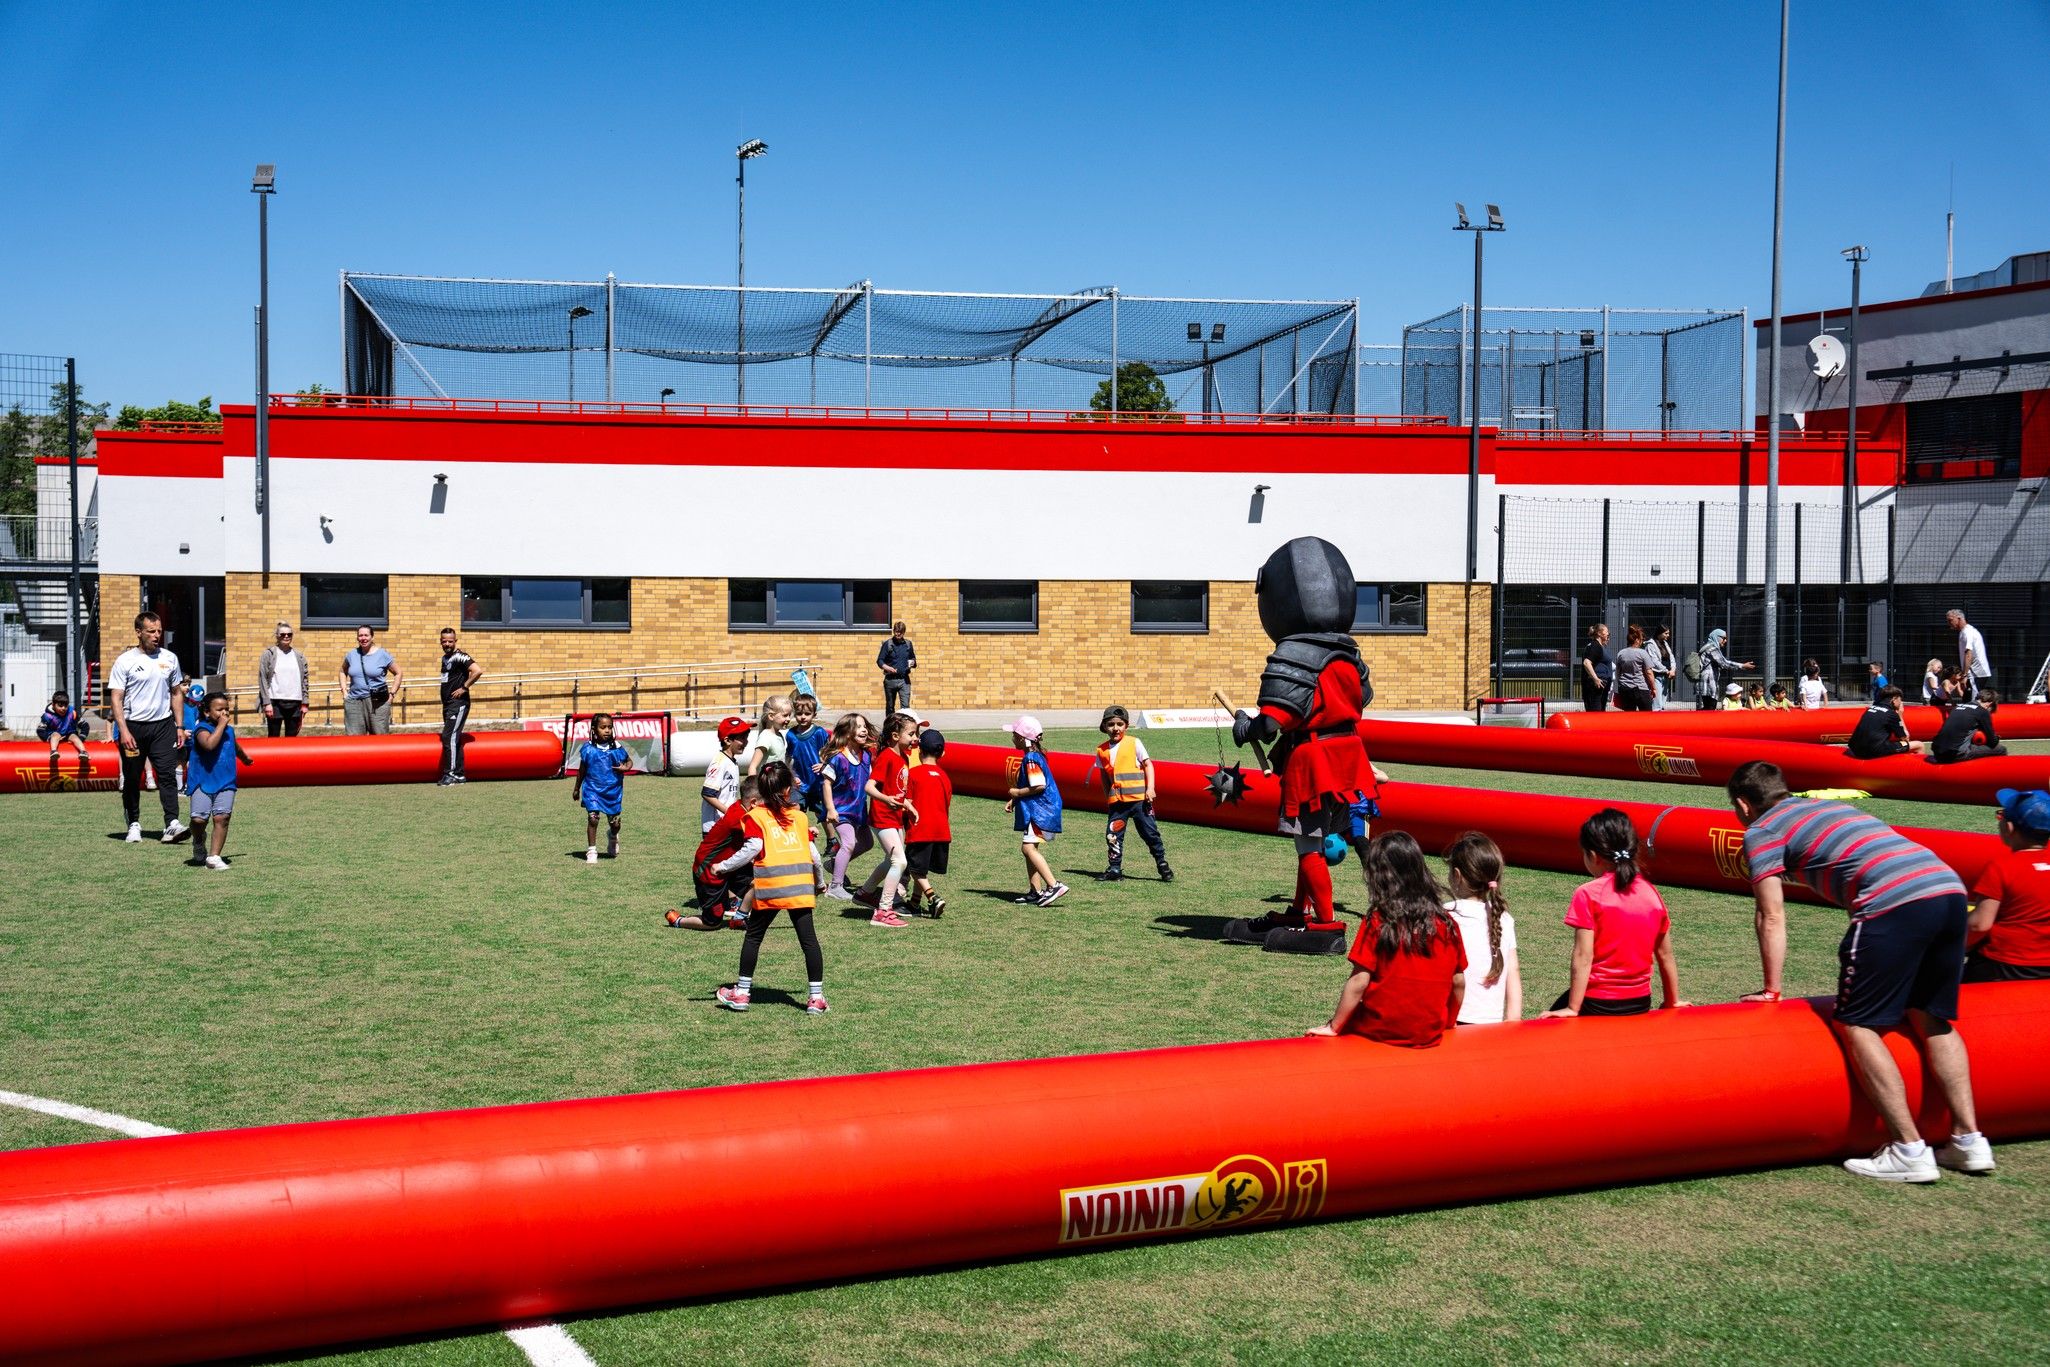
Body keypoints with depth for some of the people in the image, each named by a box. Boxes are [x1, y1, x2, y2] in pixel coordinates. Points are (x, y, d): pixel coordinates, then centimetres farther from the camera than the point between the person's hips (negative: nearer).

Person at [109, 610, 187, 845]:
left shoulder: (169, 658, 9)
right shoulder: (125, 661, -2)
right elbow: (116, 698, -5)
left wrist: (179, 726, 10)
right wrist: (123, 731, -15)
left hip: (163, 724, 2)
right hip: (133, 726, -2)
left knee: (168, 773, -11)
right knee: (132, 779, 7)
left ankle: (172, 824, -17)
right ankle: (134, 825, 18)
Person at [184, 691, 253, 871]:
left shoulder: (229, 730, 13)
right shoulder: (202, 729, -9)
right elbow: (209, 744, -31)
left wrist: (244, 757, 55)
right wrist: (221, 725, -21)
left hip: (225, 782, 5)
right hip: (202, 781, -5)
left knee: (221, 816, -11)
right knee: (199, 818, -11)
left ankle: (214, 856, -7)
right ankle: (199, 841, 24)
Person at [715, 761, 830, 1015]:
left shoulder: (755, 816, 4)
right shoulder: (800, 817, 14)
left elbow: (752, 848, -10)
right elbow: (813, 853, 14)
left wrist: (723, 866, -2)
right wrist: (820, 881, 29)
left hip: (770, 886, -2)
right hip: (801, 885, 2)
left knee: (754, 936, 12)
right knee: (808, 939, 4)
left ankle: (742, 992, 16)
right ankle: (816, 997, 3)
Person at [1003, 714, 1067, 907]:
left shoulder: (1031, 759, -17)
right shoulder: (1034, 755, 15)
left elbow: (1039, 786, -25)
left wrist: (1017, 793, -13)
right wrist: (1013, 800, 17)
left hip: (1039, 810, -11)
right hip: (1034, 809, 11)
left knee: (1029, 847, -16)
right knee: (1030, 848, 13)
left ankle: (1054, 885, -21)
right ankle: (1035, 891, 16)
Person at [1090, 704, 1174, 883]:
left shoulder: (1134, 743, -2)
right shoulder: (1102, 750, 8)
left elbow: (1147, 764, -2)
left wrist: (1150, 788, -12)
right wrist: (1108, 797, 15)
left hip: (1139, 797, -3)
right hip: (1116, 800, 3)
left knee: (1150, 832, 2)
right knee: (1113, 834, 2)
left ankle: (1162, 865, 14)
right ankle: (1114, 869, 13)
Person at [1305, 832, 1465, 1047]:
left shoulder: (1377, 922, -12)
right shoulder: (1447, 924, -2)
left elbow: (1359, 982, -12)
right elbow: (1459, 983, 5)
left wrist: (1333, 1027, -3)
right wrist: (1448, 1023, 20)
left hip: (1383, 1029, -4)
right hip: (1430, 1034, 5)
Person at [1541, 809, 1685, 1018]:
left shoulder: (1588, 895, -10)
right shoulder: (1652, 893, 6)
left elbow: (1583, 957, -13)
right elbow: (1665, 956, 12)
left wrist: (1573, 1008, -11)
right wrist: (1673, 1001, 24)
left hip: (1597, 1003, -5)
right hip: (1640, 1003, 6)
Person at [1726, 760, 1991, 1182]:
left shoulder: (1761, 832, 12)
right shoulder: (1831, 806, 34)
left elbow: (1771, 918, 8)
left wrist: (1771, 989, 16)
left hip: (1895, 903, -8)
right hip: (1949, 888, 8)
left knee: (1858, 1025, 2)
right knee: (1932, 1020, 19)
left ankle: (1909, 1151, -2)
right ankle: (1969, 1140, 15)